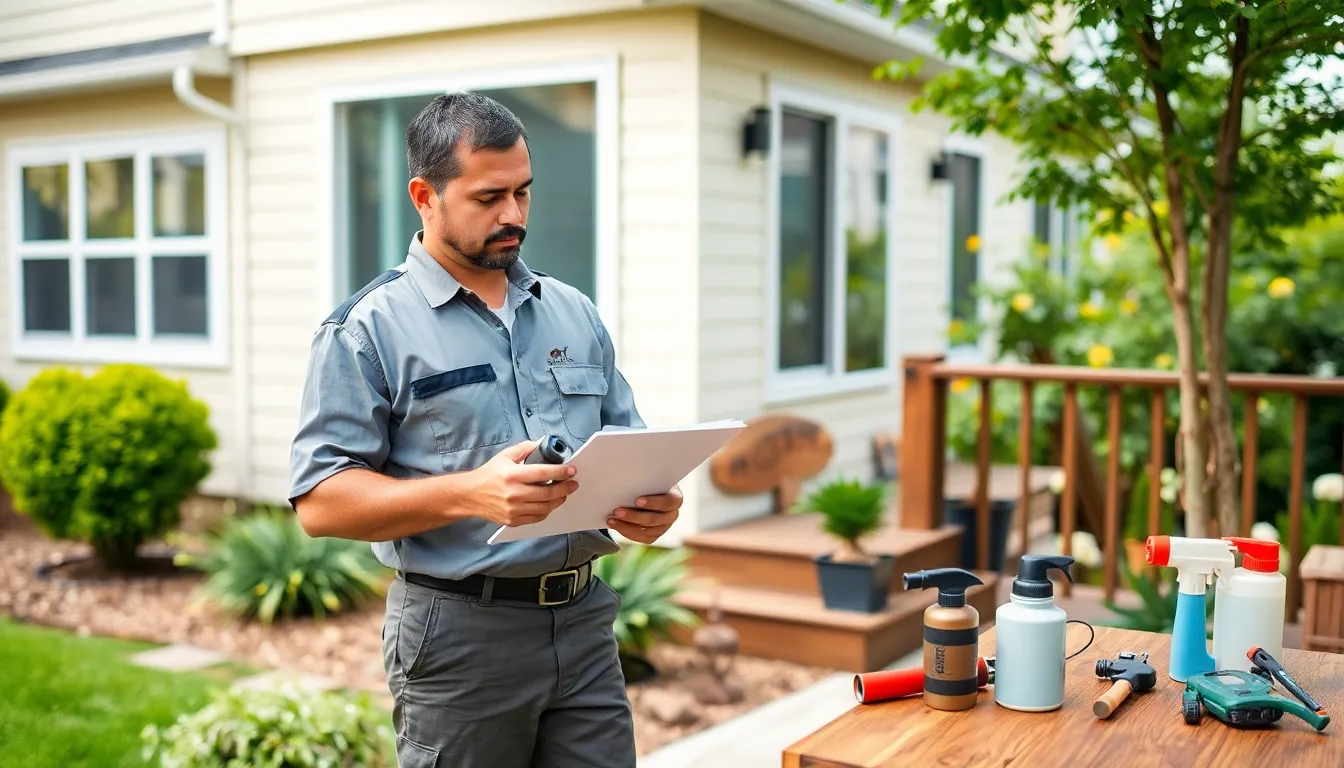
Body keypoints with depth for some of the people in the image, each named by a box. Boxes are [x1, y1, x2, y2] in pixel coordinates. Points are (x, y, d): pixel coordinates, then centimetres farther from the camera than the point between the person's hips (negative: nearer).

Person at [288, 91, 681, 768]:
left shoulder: (575, 313, 12)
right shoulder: (367, 330, -6)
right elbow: (320, 501, -12)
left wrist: (651, 502, -8)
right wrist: (470, 493, -25)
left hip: (584, 618, 5)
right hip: (458, 636, -4)